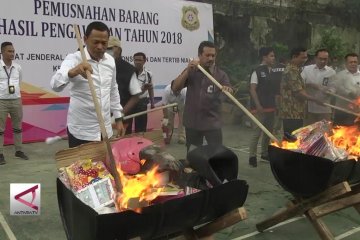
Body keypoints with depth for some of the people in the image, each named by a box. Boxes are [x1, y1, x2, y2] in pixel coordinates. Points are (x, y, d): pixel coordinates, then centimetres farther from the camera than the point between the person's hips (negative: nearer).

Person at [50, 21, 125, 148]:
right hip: (82, 132, -5)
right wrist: (72, 72, -49)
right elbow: (55, 85, -29)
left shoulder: (110, 60, 4)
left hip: (105, 130, 5)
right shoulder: (74, 59, -12)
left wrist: (118, 118, 13)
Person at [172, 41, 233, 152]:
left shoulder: (220, 74, -2)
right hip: (192, 123, 2)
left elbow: (229, 93, -14)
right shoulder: (191, 71, 4)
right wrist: (187, 71, -19)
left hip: (212, 123, -2)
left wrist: (229, 91, -38)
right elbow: (175, 88, -6)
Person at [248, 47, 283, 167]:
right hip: (260, 107, -7)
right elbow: (252, 90, -14)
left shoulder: (274, 71, 10)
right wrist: (258, 105, -20)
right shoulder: (257, 71, -10)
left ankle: (265, 153, 28)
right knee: (257, 132, -7)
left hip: (271, 106, 8)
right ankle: (252, 156, 1)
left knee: (269, 131, 14)